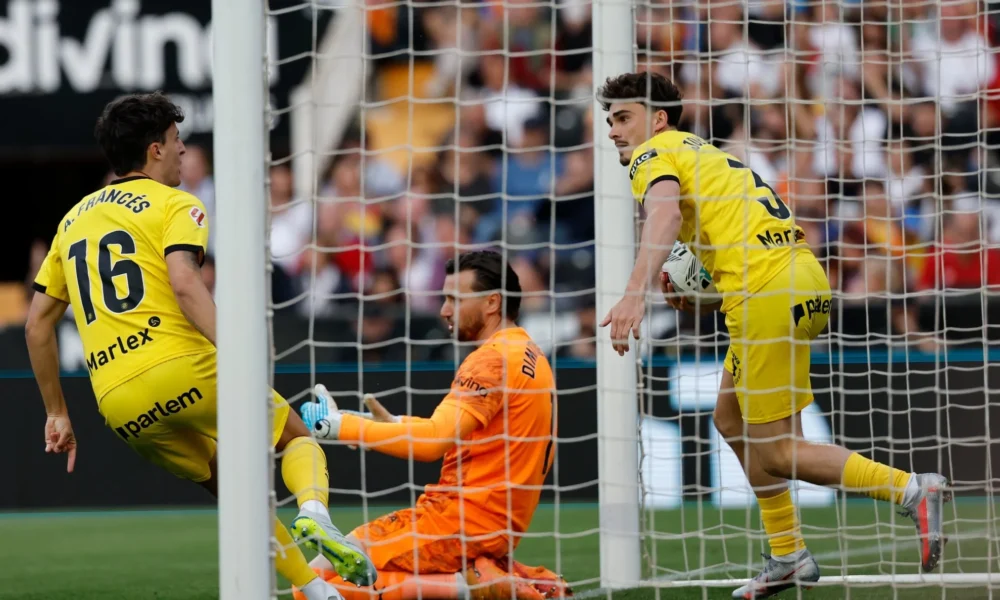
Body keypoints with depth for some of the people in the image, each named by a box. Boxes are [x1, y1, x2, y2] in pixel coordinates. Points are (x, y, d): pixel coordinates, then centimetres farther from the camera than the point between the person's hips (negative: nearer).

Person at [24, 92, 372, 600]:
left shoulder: (73, 220, 23)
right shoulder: (174, 205, 3)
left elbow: (37, 322, 22)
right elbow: (184, 283, -17)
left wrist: (57, 414, 26)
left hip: (119, 406, 5)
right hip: (184, 368, -5)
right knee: (298, 439, 13)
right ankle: (313, 512, -18)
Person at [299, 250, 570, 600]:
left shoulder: (494, 359, -13)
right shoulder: (529, 354, 17)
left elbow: (433, 441, -22)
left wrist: (340, 426, -18)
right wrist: (394, 425, 12)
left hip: (464, 516, -10)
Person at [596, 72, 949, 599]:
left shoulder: (653, 155, 1)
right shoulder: (704, 154, 28)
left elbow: (664, 213, -22)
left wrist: (634, 293, -34)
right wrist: (699, 298, 15)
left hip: (769, 290, -9)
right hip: (803, 277, 9)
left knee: (777, 454, -4)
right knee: (731, 420, 20)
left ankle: (912, 491, -16)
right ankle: (788, 556, 22)